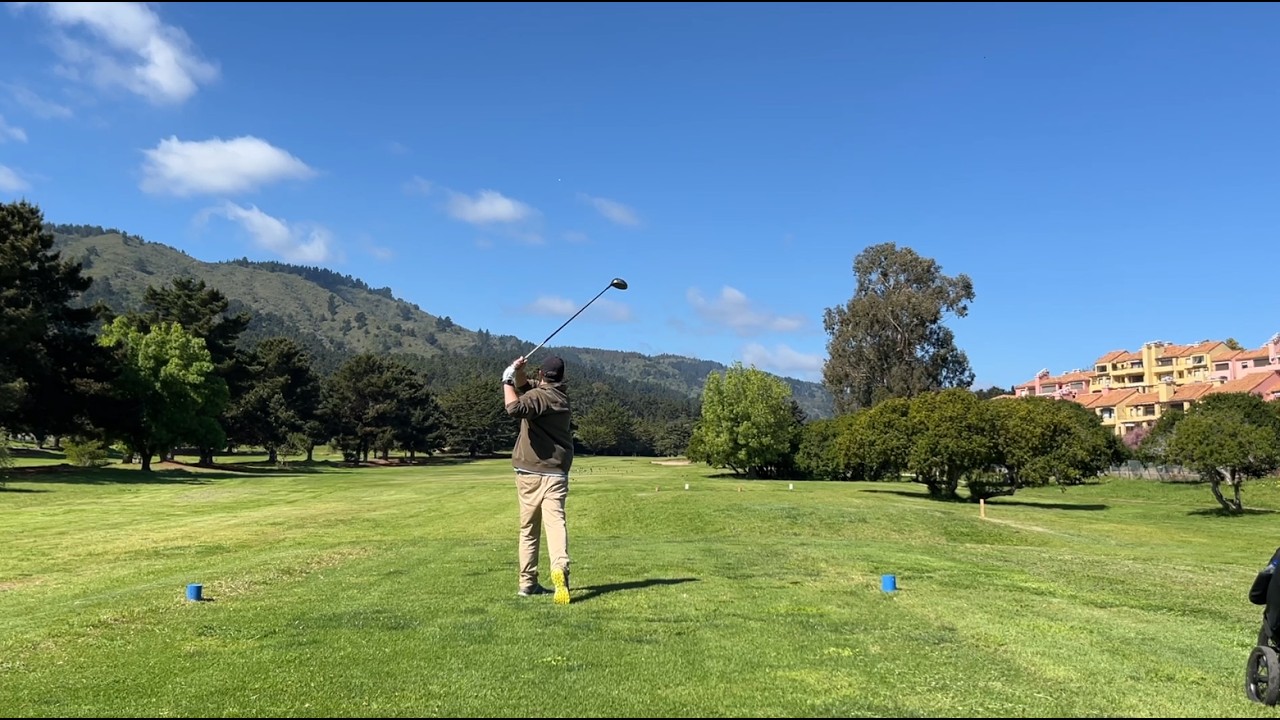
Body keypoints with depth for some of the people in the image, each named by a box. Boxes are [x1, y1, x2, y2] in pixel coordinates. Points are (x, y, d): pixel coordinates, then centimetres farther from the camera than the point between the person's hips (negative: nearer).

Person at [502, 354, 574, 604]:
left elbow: (515, 408, -28)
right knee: (555, 522, -12)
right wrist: (518, 372, 2)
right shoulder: (561, 397, 13)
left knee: (528, 528, 10)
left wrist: (508, 381, -16)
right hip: (555, 473, 3)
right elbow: (526, 387, 20)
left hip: (529, 472, -3)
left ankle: (527, 582, 16)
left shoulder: (538, 396, -8)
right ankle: (559, 567, -37)